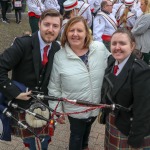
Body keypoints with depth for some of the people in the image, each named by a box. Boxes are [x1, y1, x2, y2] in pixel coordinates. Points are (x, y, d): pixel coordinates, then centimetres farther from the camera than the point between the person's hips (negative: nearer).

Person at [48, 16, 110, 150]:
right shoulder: (59, 57, -19)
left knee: (87, 129, 31)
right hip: (75, 109, -3)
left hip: (96, 105, 4)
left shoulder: (100, 48, -15)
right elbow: (54, 87, -10)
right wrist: (57, 110, -5)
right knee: (76, 135, 18)